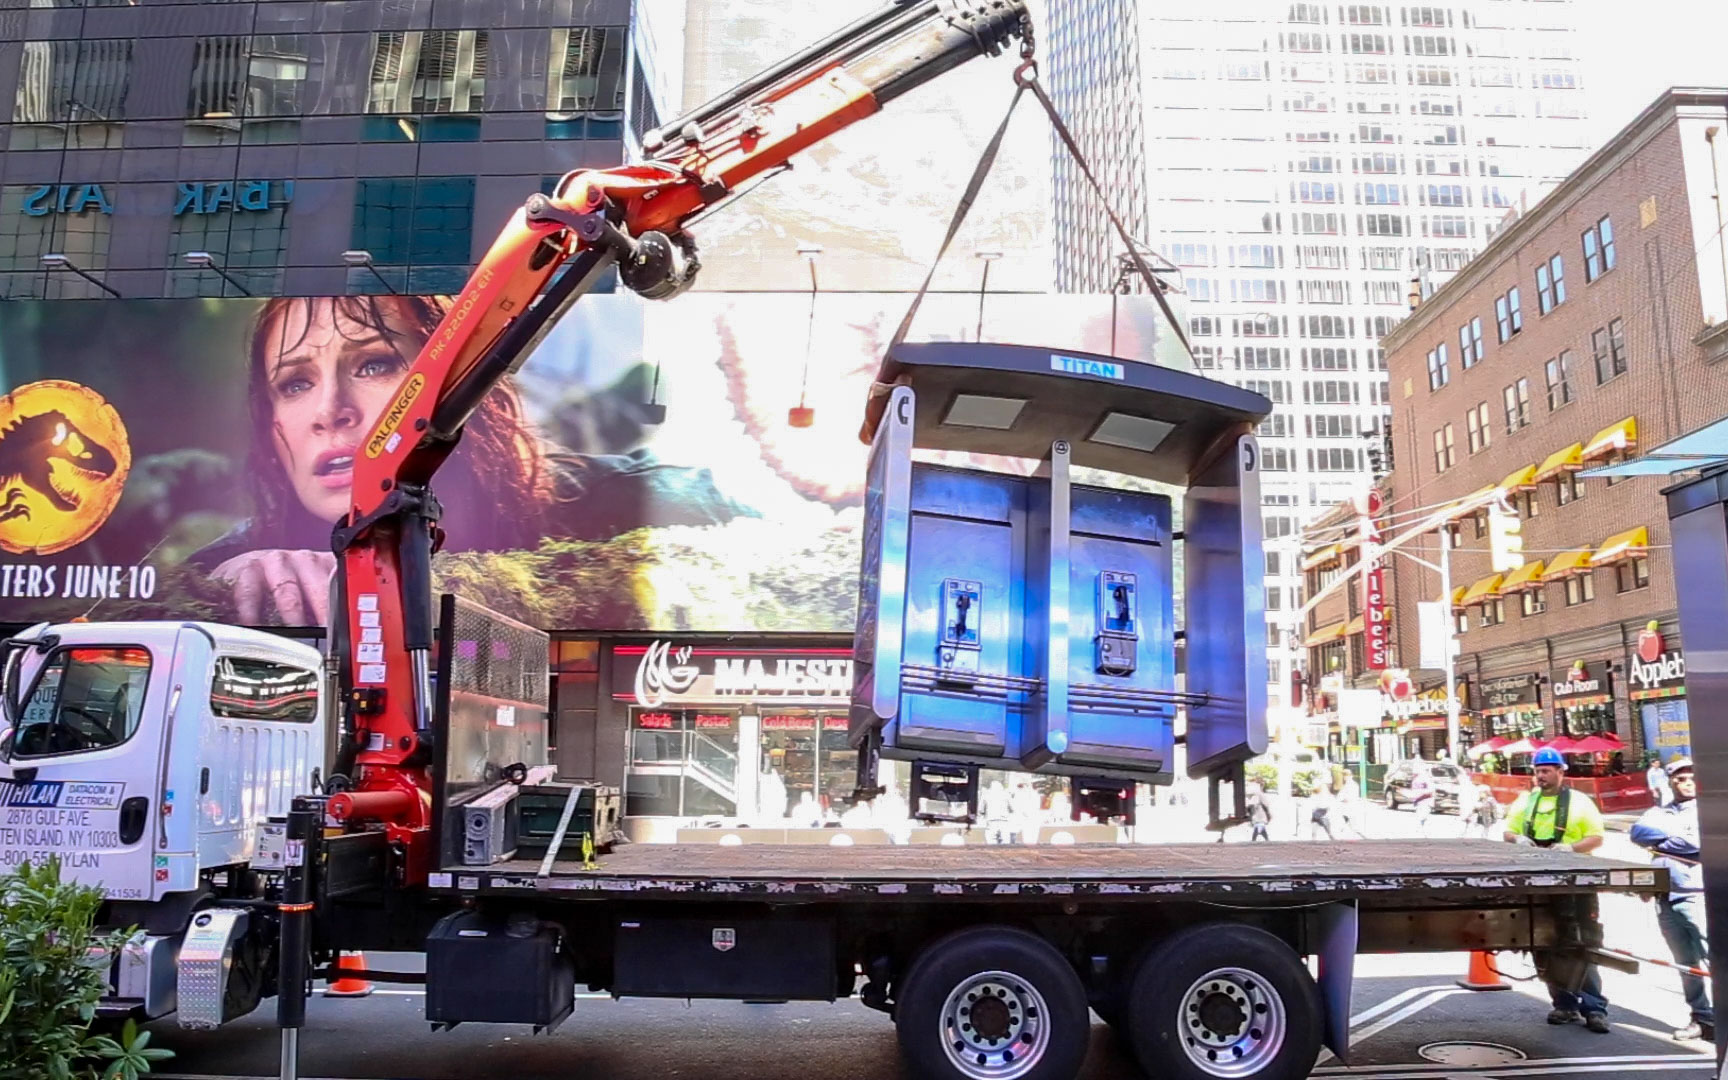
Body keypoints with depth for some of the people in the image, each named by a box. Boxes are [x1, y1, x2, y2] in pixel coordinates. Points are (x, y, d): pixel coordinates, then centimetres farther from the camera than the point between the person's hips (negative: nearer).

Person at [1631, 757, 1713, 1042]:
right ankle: (1703, 1019, 18)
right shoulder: (1658, 813, 17)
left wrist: (1661, 841, -4)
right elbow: (1638, 832, 0)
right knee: (1686, 964, 10)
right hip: (1666, 899, 5)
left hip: (1698, 896, -5)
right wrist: (1674, 834, -10)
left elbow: (1698, 841, -15)